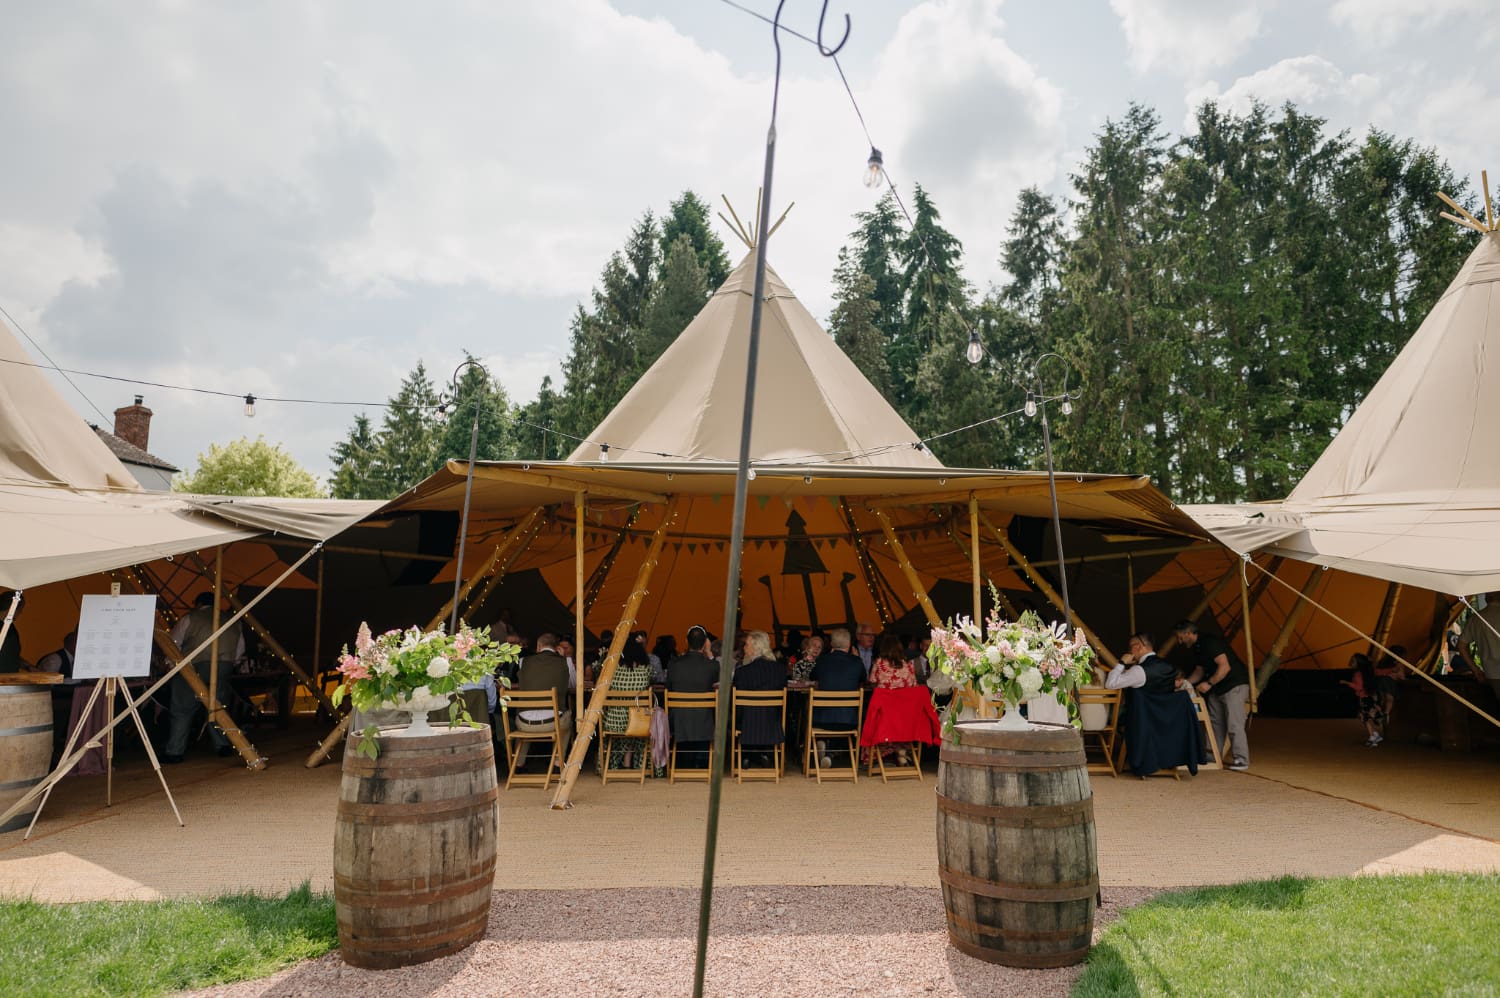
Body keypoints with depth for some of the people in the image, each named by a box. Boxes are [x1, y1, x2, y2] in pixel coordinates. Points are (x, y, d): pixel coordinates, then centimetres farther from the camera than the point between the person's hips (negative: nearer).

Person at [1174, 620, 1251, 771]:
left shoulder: (1210, 643, -19)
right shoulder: (1197, 648, 12)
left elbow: (1225, 667, -24)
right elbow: (1199, 671, 18)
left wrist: (1209, 683, -24)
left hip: (1235, 685, -10)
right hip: (1218, 688, 10)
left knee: (1234, 725, -12)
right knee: (1214, 723, 10)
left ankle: (1241, 761, -8)